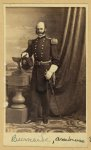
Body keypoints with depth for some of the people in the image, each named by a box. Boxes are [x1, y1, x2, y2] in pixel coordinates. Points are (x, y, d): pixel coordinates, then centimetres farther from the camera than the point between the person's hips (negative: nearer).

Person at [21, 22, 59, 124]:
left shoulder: (51, 42, -5)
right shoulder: (33, 42, 8)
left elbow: (56, 59, -7)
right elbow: (28, 52, 18)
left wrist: (50, 72, -18)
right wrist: (25, 54, -8)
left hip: (45, 70, -4)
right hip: (36, 69, 4)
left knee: (44, 93, 2)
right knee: (34, 92, 2)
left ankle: (45, 117, 15)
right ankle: (33, 116, 8)